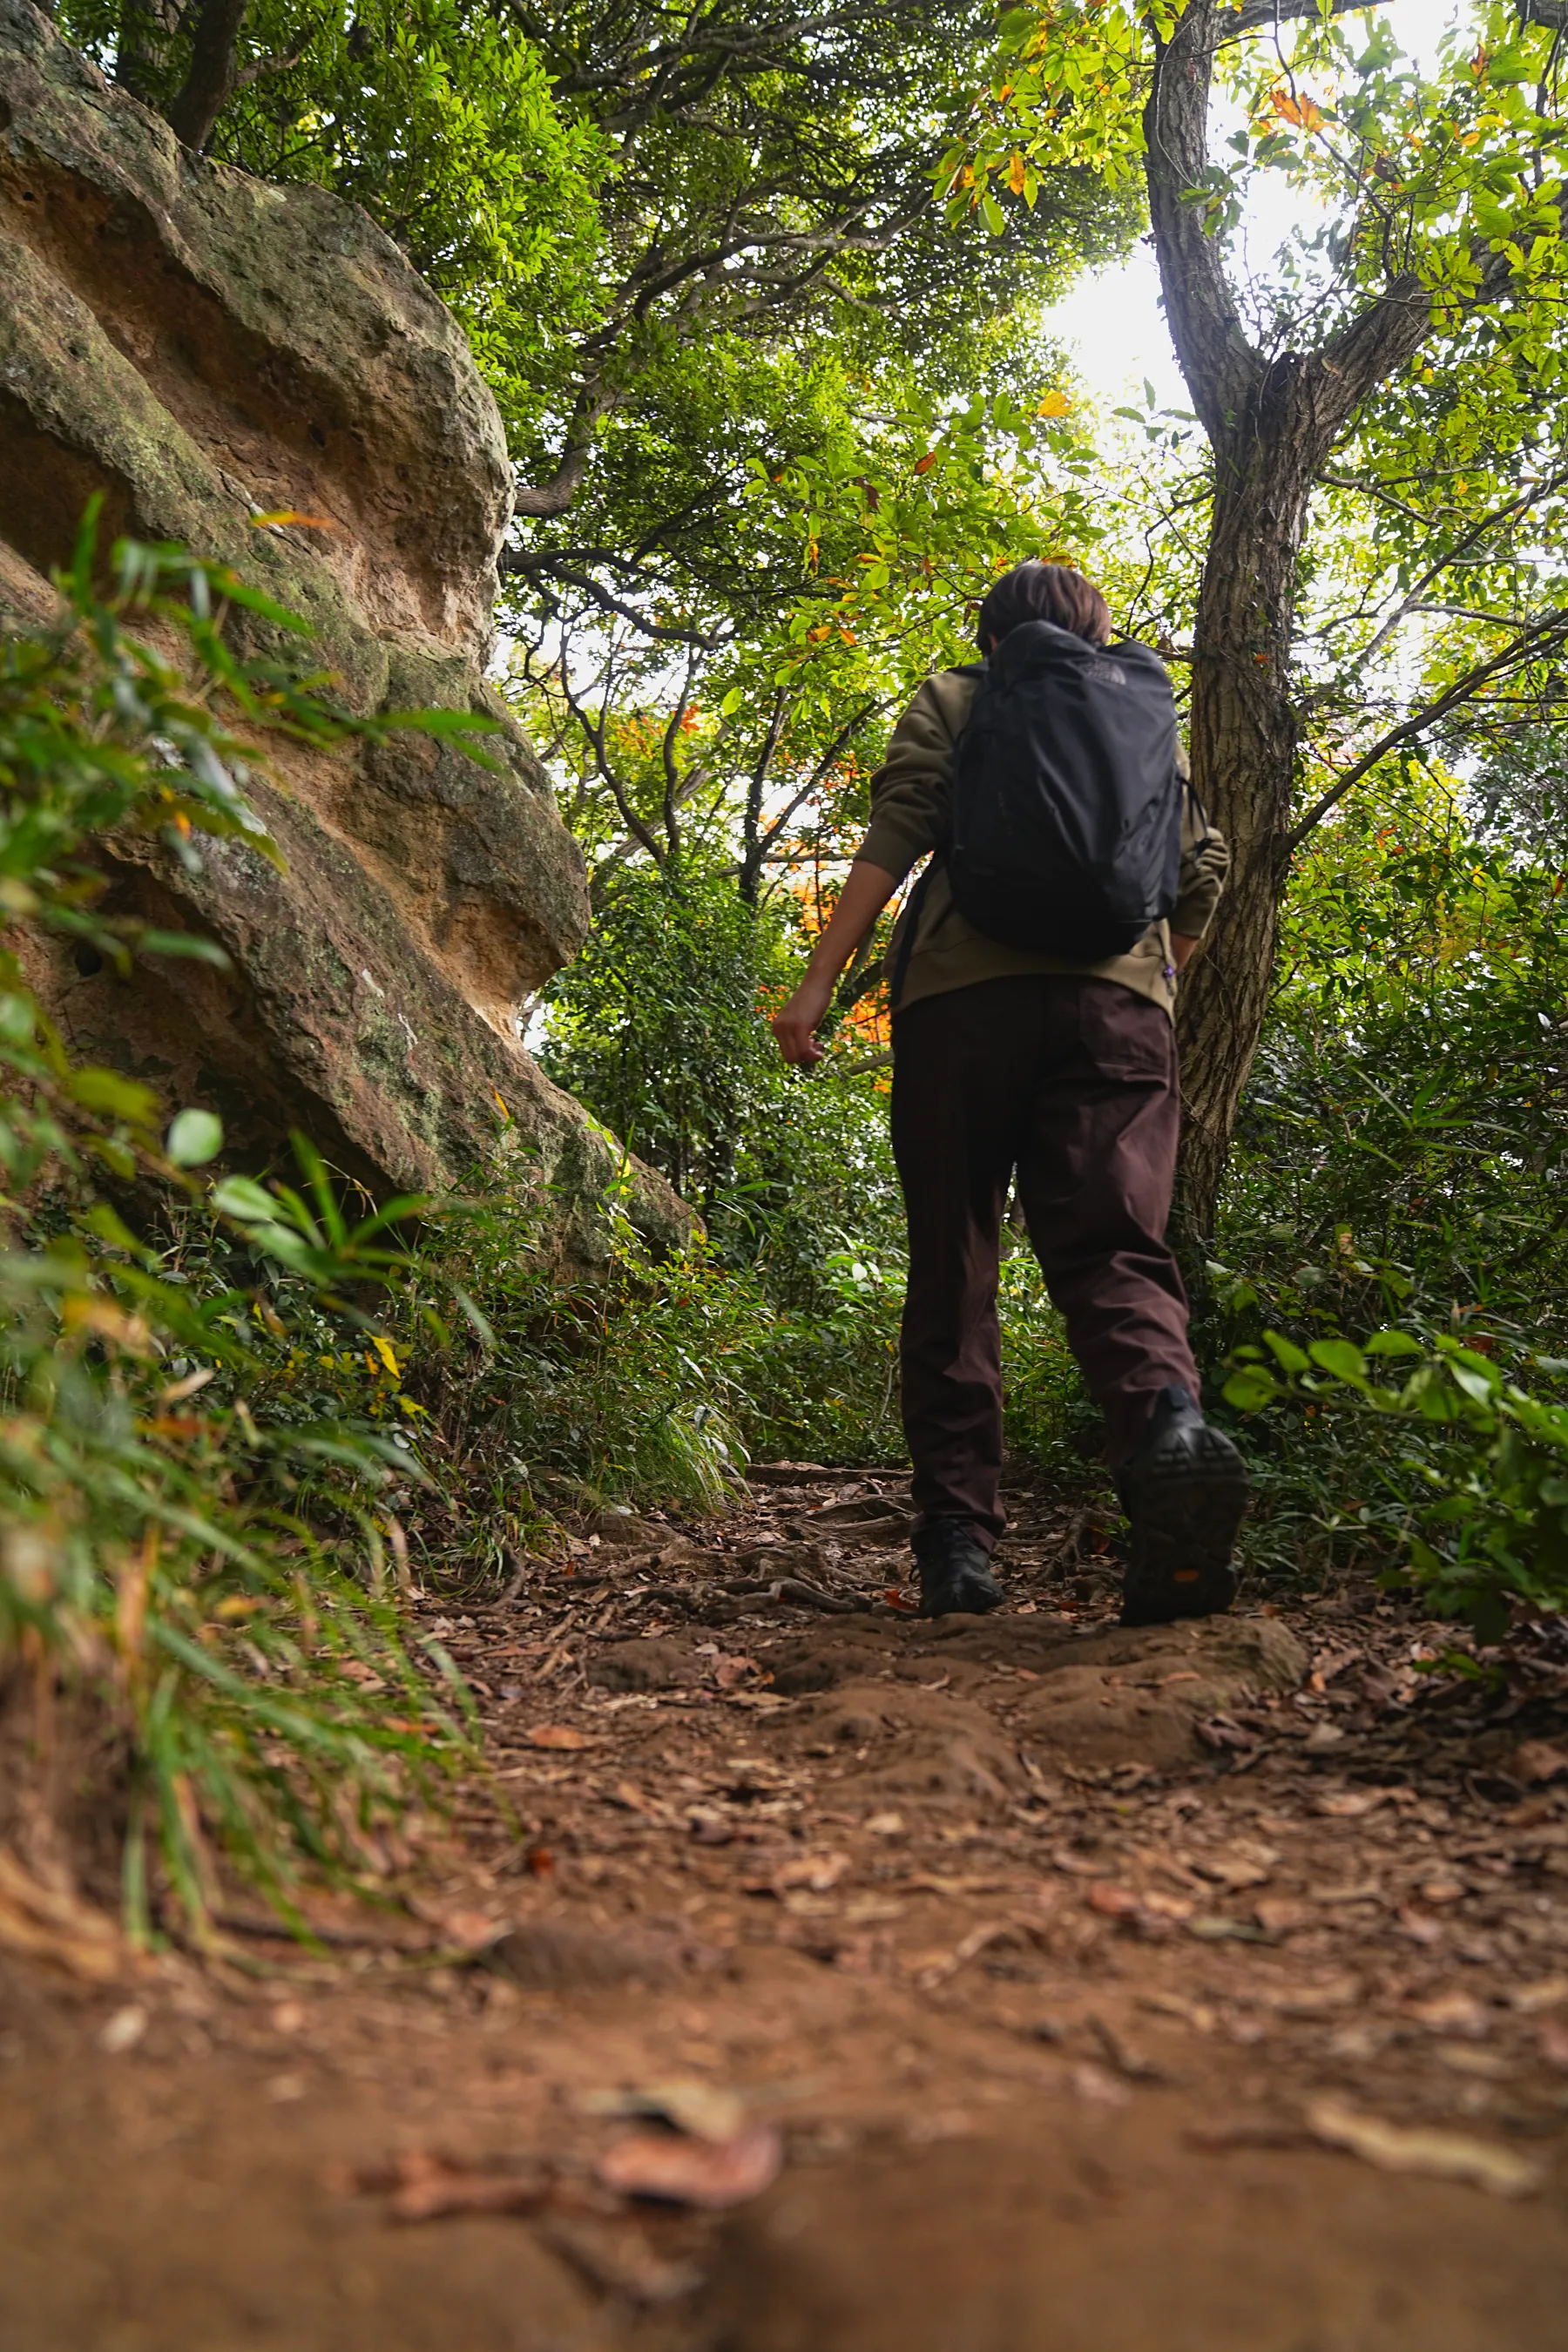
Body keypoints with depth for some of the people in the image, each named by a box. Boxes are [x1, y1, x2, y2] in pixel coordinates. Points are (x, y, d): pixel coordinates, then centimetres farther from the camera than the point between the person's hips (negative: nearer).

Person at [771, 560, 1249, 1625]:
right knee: (1114, 1249, -9)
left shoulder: (952, 698, 18)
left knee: (954, 1270, 2)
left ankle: (959, 1538, -5)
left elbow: (896, 836, 2)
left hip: (963, 989, -1)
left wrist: (820, 982, -4)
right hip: (1119, 998, 2)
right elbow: (1205, 865, 20)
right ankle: (1170, 1425, -40)